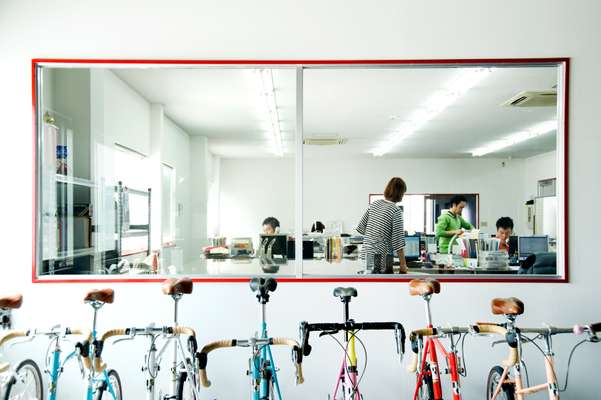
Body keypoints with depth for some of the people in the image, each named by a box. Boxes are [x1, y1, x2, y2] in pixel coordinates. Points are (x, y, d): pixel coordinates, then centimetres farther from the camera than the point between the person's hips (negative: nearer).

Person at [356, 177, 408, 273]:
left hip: (366, 254, 6)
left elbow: (361, 227, 14)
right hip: (381, 257, -6)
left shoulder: (374, 204, 8)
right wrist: (403, 264, -8)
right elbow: (398, 240, -14)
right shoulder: (396, 211, -11)